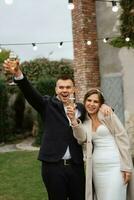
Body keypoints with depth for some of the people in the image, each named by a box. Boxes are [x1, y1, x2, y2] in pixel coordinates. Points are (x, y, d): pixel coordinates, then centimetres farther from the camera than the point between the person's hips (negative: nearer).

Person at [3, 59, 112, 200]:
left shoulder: (81, 108, 9)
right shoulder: (49, 105, -1)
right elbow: (30, 93, -16)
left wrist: (103, 106, -2)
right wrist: (18, 74, -35)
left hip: (76, 166, 3)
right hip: (53, 165, -2)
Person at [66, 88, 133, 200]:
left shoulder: (107, 115, -2)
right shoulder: (85, 122, 11)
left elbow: (122, 138, -4)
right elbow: (82, 139, -8)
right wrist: (73, 119, -21)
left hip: (114, 167, -4)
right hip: (96, 168, 5)